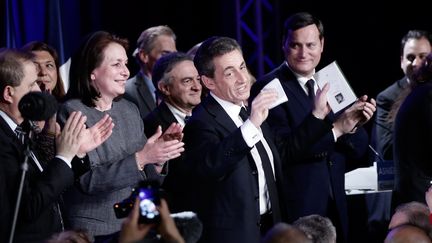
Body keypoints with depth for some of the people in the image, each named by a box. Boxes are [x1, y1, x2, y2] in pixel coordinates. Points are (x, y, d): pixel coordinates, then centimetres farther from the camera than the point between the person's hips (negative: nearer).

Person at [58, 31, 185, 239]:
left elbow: (146, 174, 10)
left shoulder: (130, 110, 6)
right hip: (94, 231, -5)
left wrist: (158, 155, -9)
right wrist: (140, 158, -25)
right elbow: (88, 179, -19)